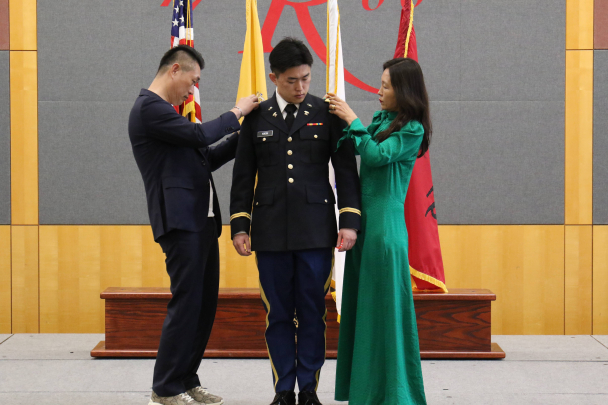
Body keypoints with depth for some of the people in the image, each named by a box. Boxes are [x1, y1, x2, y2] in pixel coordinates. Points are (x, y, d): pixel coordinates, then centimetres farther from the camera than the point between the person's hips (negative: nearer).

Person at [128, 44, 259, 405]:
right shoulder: (149, 107, -9)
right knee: (186, 303, -7)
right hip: (180, 221, -10)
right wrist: (236, 113, -4)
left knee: (205, 304, 10)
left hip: (201, 220, 10)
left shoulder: (165, 111, 22)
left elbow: (205, 159, 21)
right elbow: (199, 134, -18)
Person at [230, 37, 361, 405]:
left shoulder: (327, 113, 4)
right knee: (278, 315, 5)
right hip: (271, 231, 1)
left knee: (313, 313, 2)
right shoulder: (257, 118, 8)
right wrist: (239, 226, 4)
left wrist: (350, 221, -5)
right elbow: (243, 176, 11)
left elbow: (346, 170, 3)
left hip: (316, 229, -1)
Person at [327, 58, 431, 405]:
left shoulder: (412, 129, -8)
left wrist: (352, 119, -13)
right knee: (362, 304, 12)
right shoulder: (380, 119, 12)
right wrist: (342, 118, 1)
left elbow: (377, 155, -19)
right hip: (364, 219, 8)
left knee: (384, 304, -2)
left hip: (385, 222, -8)